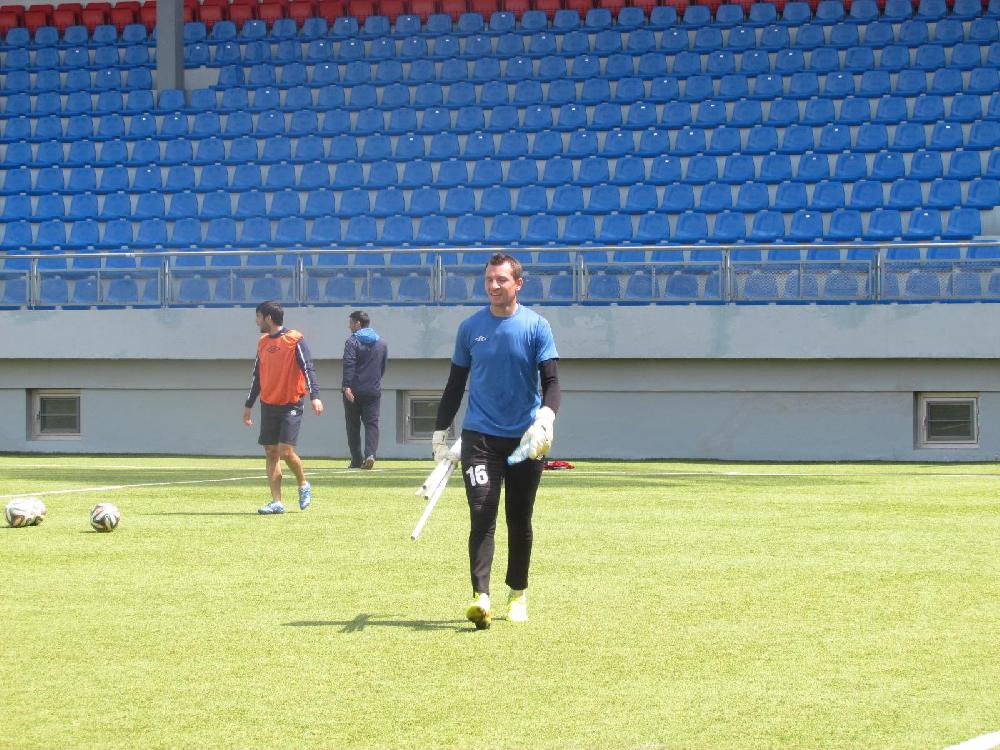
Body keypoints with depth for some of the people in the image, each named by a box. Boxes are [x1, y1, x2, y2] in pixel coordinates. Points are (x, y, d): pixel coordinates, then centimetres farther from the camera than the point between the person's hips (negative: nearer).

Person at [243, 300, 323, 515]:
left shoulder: (294, 339, -8)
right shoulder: (263, 342, 13)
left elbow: (308, 368, -14)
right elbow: (257, 376, 20)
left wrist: (314, 395, -25)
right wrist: (248, 405, 21)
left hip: (291, 405, -6)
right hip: (268, 406, 6)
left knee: (286, 451, -13)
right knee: (271, 453, 1)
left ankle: (303, 485, 13)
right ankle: (276, 502, 3)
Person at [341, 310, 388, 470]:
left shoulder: (352, 341, -6)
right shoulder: (381, 342, 11)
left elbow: (349, 365, -18)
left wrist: (347, 386, -24)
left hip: (354, 391, -3)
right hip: (374, 391, 3)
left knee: (353, 425, 7)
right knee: (372, 423, 2)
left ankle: (357, 460, 7)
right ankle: (370, 454, -19)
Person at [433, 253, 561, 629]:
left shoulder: (536, 326, -1)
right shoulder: (470, 327, 5)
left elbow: (551, 380, -6)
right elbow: (455, 383, 13)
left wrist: (545, 419, -24)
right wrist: (440, 434, 10)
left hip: (525, 439, 0)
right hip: (480, 437, 0)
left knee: (519, 520, 10)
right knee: (482, 515, -14)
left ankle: (517, 594, 25)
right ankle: (481, 598, -23)